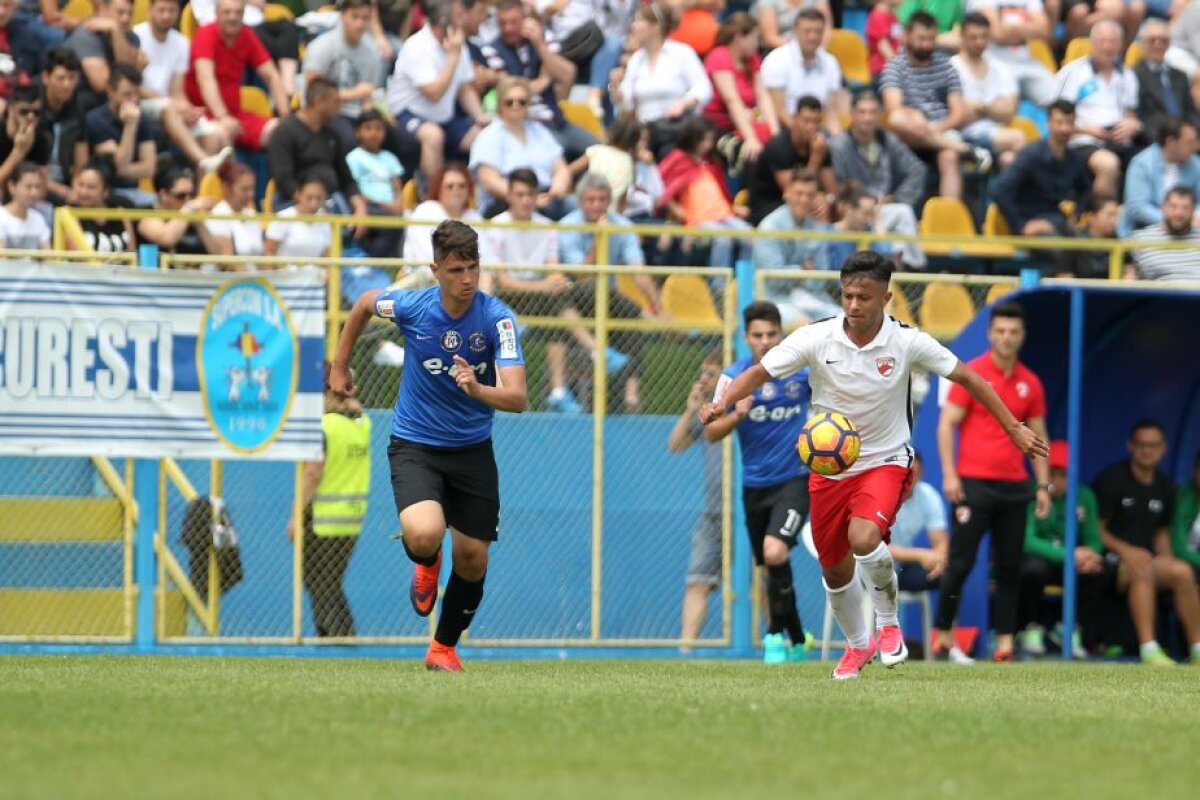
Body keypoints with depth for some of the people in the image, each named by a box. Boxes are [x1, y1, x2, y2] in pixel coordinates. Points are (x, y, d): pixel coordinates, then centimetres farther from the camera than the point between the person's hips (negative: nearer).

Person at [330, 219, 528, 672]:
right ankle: (426, 565, 12)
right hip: (414, 445, -1)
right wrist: (339, 367, 16)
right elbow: (363, 304, 9)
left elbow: (517, 398, -25)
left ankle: (444, 647, 30)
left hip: (473, 450, 1)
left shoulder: (497, 318, -18)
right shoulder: (410, 306, -15)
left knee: (472, 559, 5)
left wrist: (477, 390, -45)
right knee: (424, 534, -27)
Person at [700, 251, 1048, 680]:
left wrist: (1013, 428, -2)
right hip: (828, 464, 3)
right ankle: (857, 644, 39)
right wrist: (723, 401, -30)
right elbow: (759, 372, -10)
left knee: (864, 539, -29)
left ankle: (889, 622, -3)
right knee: (834, 570, 10)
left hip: (885, 460, -3)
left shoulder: (907, 342, -14)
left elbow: (967, 378, -3)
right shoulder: (816, 338, -14)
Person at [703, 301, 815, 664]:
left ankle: (778, 634, -9)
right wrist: (737, 415, -23)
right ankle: (797, 640, 28)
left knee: (775, 551, -24)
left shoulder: (802, 368, -5)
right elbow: (711, 433, -5)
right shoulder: (734, 376, -4)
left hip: (795, 480, -3)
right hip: (755, 485, 3)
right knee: (770, 568, 10)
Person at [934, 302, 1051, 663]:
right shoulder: (971, 374, -2)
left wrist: (1043, 485, 9)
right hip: (974, 482, -4)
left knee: (1009, 567, 2)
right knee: (960, 562, -5)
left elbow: (1038, 437, 15)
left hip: (1014, 485, 4)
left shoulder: (1030, 383, 10)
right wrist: (949, 474, -13)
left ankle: (1005, 642, 4)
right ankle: (943, 634, 6)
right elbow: (946, 424, -4)